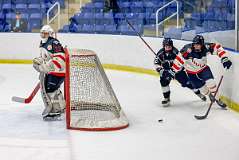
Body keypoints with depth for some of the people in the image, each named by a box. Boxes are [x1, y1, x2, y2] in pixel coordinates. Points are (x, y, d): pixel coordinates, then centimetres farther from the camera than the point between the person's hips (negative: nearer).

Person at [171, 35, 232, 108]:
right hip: (192, 72, -1)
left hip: (203, 68, 1)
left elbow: (217, 47, -14)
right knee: (203, 88, 1)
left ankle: (217, 99, 0)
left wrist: (224, 59, -22)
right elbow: (179, 59, -28)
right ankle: (210, 94, 37)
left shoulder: (206, 47, -25)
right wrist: (174, 71, -27)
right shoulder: (188, 49, -33)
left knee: (210, 82, -20)